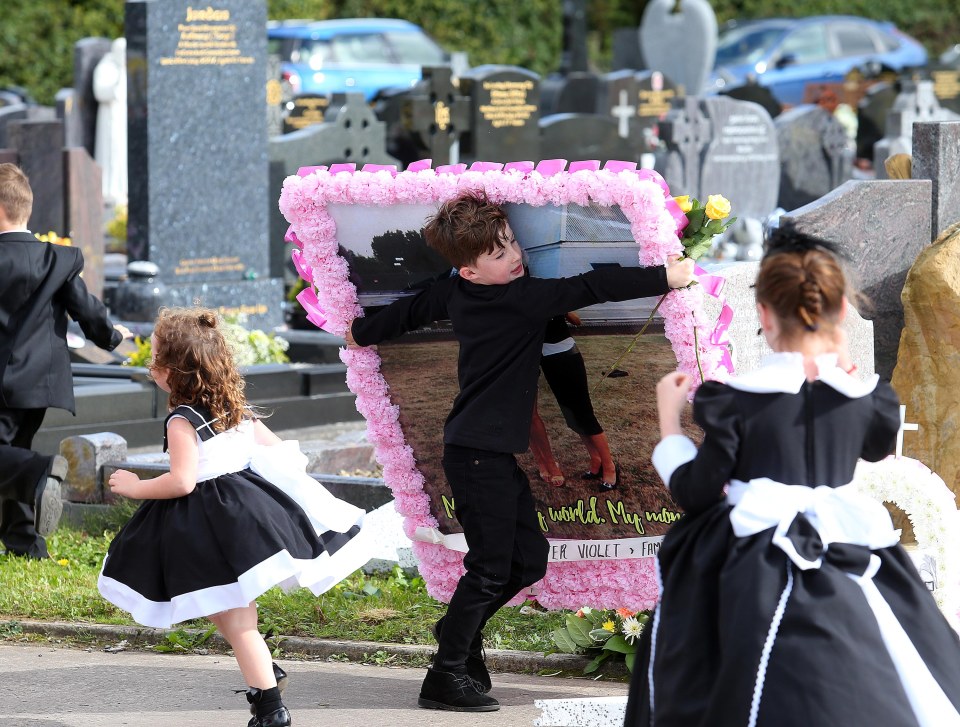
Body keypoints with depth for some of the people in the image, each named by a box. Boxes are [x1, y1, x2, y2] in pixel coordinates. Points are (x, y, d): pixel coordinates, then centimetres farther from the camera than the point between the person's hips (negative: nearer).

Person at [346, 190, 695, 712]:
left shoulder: (455, 294, 8)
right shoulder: (520, 298, -17)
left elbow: (409, 310, 25)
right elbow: (590, 289, -23)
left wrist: (363, 333, 45)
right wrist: (666, 276, -22)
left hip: (495, 453, 9)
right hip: (478, 454, -9)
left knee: (528, 559, 12)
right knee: (490, 567, -4)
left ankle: (459, 633, 26)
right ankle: (446, 677, 2)